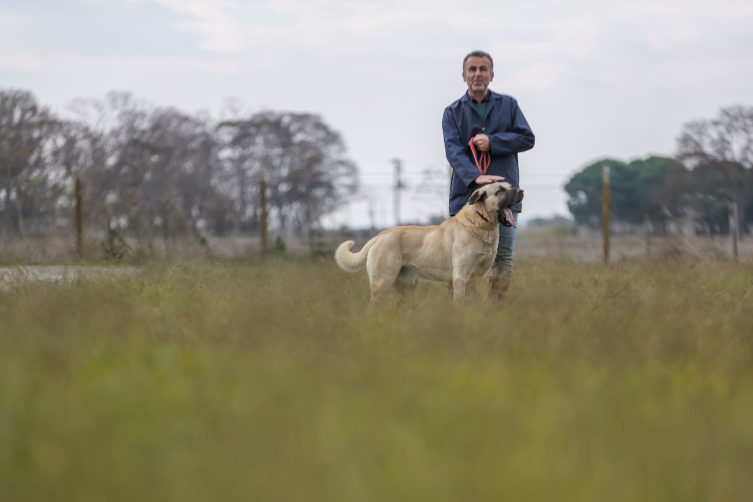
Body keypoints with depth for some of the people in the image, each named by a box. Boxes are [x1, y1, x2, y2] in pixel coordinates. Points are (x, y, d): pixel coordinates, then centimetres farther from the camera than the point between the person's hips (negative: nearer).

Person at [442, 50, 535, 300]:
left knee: (503, 256, 0)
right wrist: (475, 177, -26)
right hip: (466, 193, -1)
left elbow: (527, 138, 3)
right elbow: (453, 150, -8)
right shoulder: (452, 112, 7)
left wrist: (492, 142, -11)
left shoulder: (508, 105, 12)